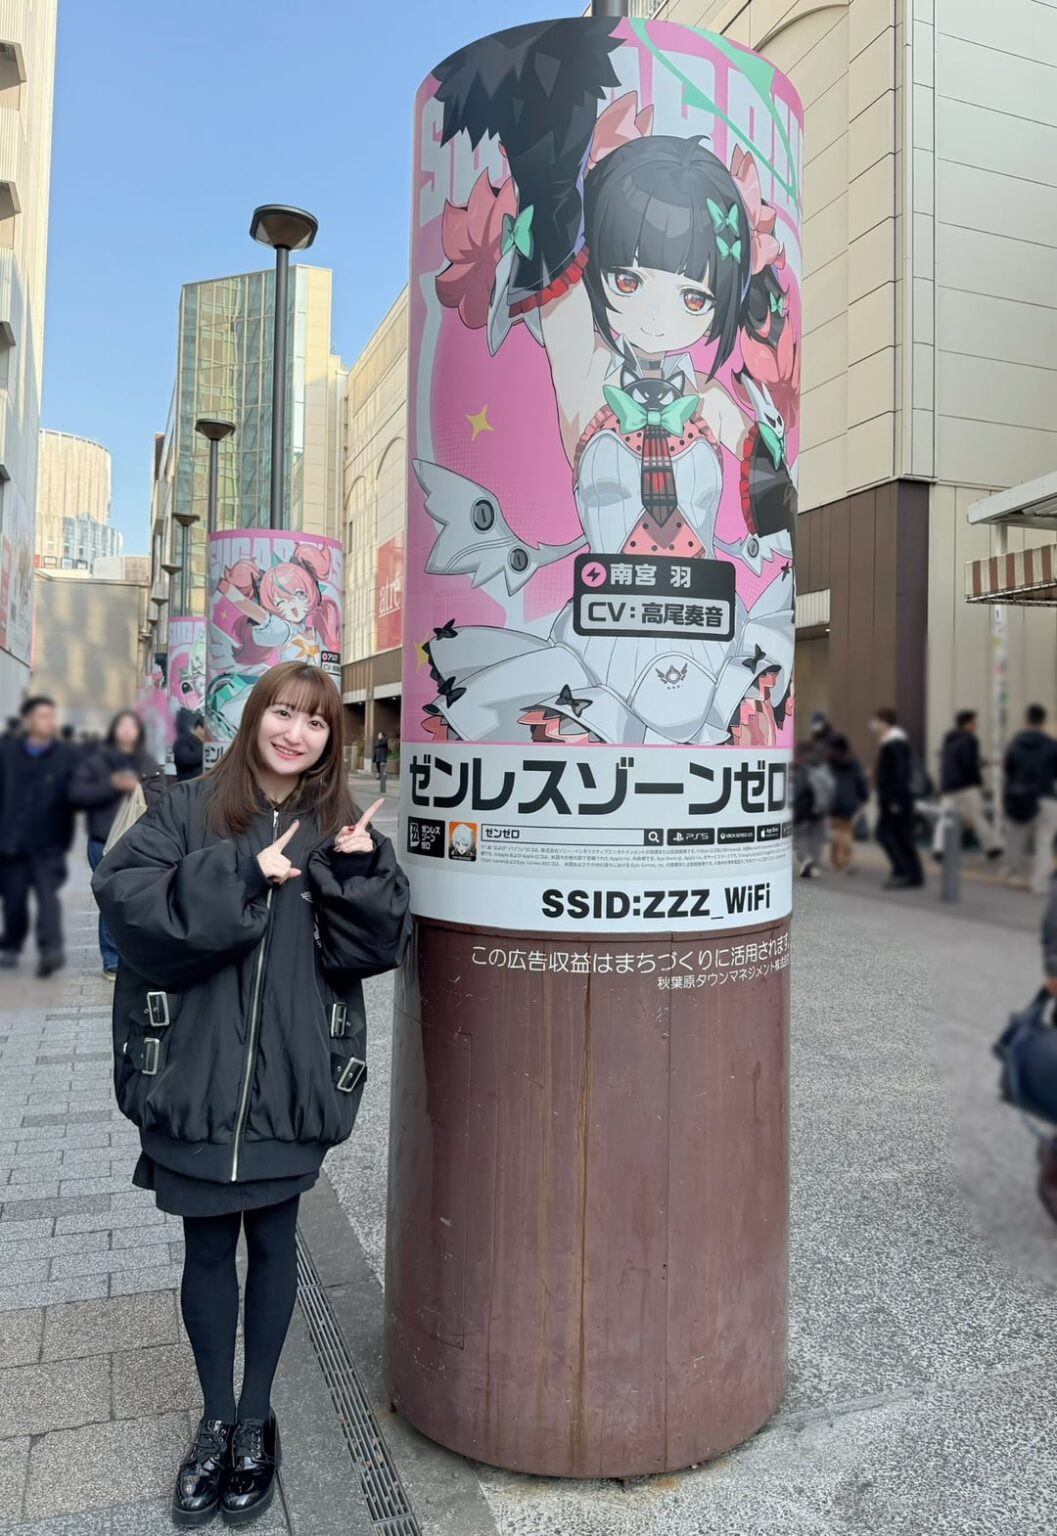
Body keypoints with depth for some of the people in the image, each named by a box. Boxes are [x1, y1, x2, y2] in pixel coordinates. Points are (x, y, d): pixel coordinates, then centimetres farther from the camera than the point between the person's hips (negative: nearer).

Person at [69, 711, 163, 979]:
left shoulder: (147, 763, 8)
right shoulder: (96, 759, 5)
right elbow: (77, 793, -6)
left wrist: (138, 788, -16)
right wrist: (111, 785, -15)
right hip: (105, 843, -1)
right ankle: (112, 961, 13)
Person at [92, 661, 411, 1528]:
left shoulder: (342, 828, 3)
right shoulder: (188, 811, -2)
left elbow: (384, 944, -2)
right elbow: (123, 895, -15)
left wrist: (358, 870, -19)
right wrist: (242, 873, -22)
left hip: (294, 1078, 1)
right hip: (194, 1071, 0)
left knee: (272, 1240, 15)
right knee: (207, 1246, 14)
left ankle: (256, 1418, 36)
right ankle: (216, 1422, 37)